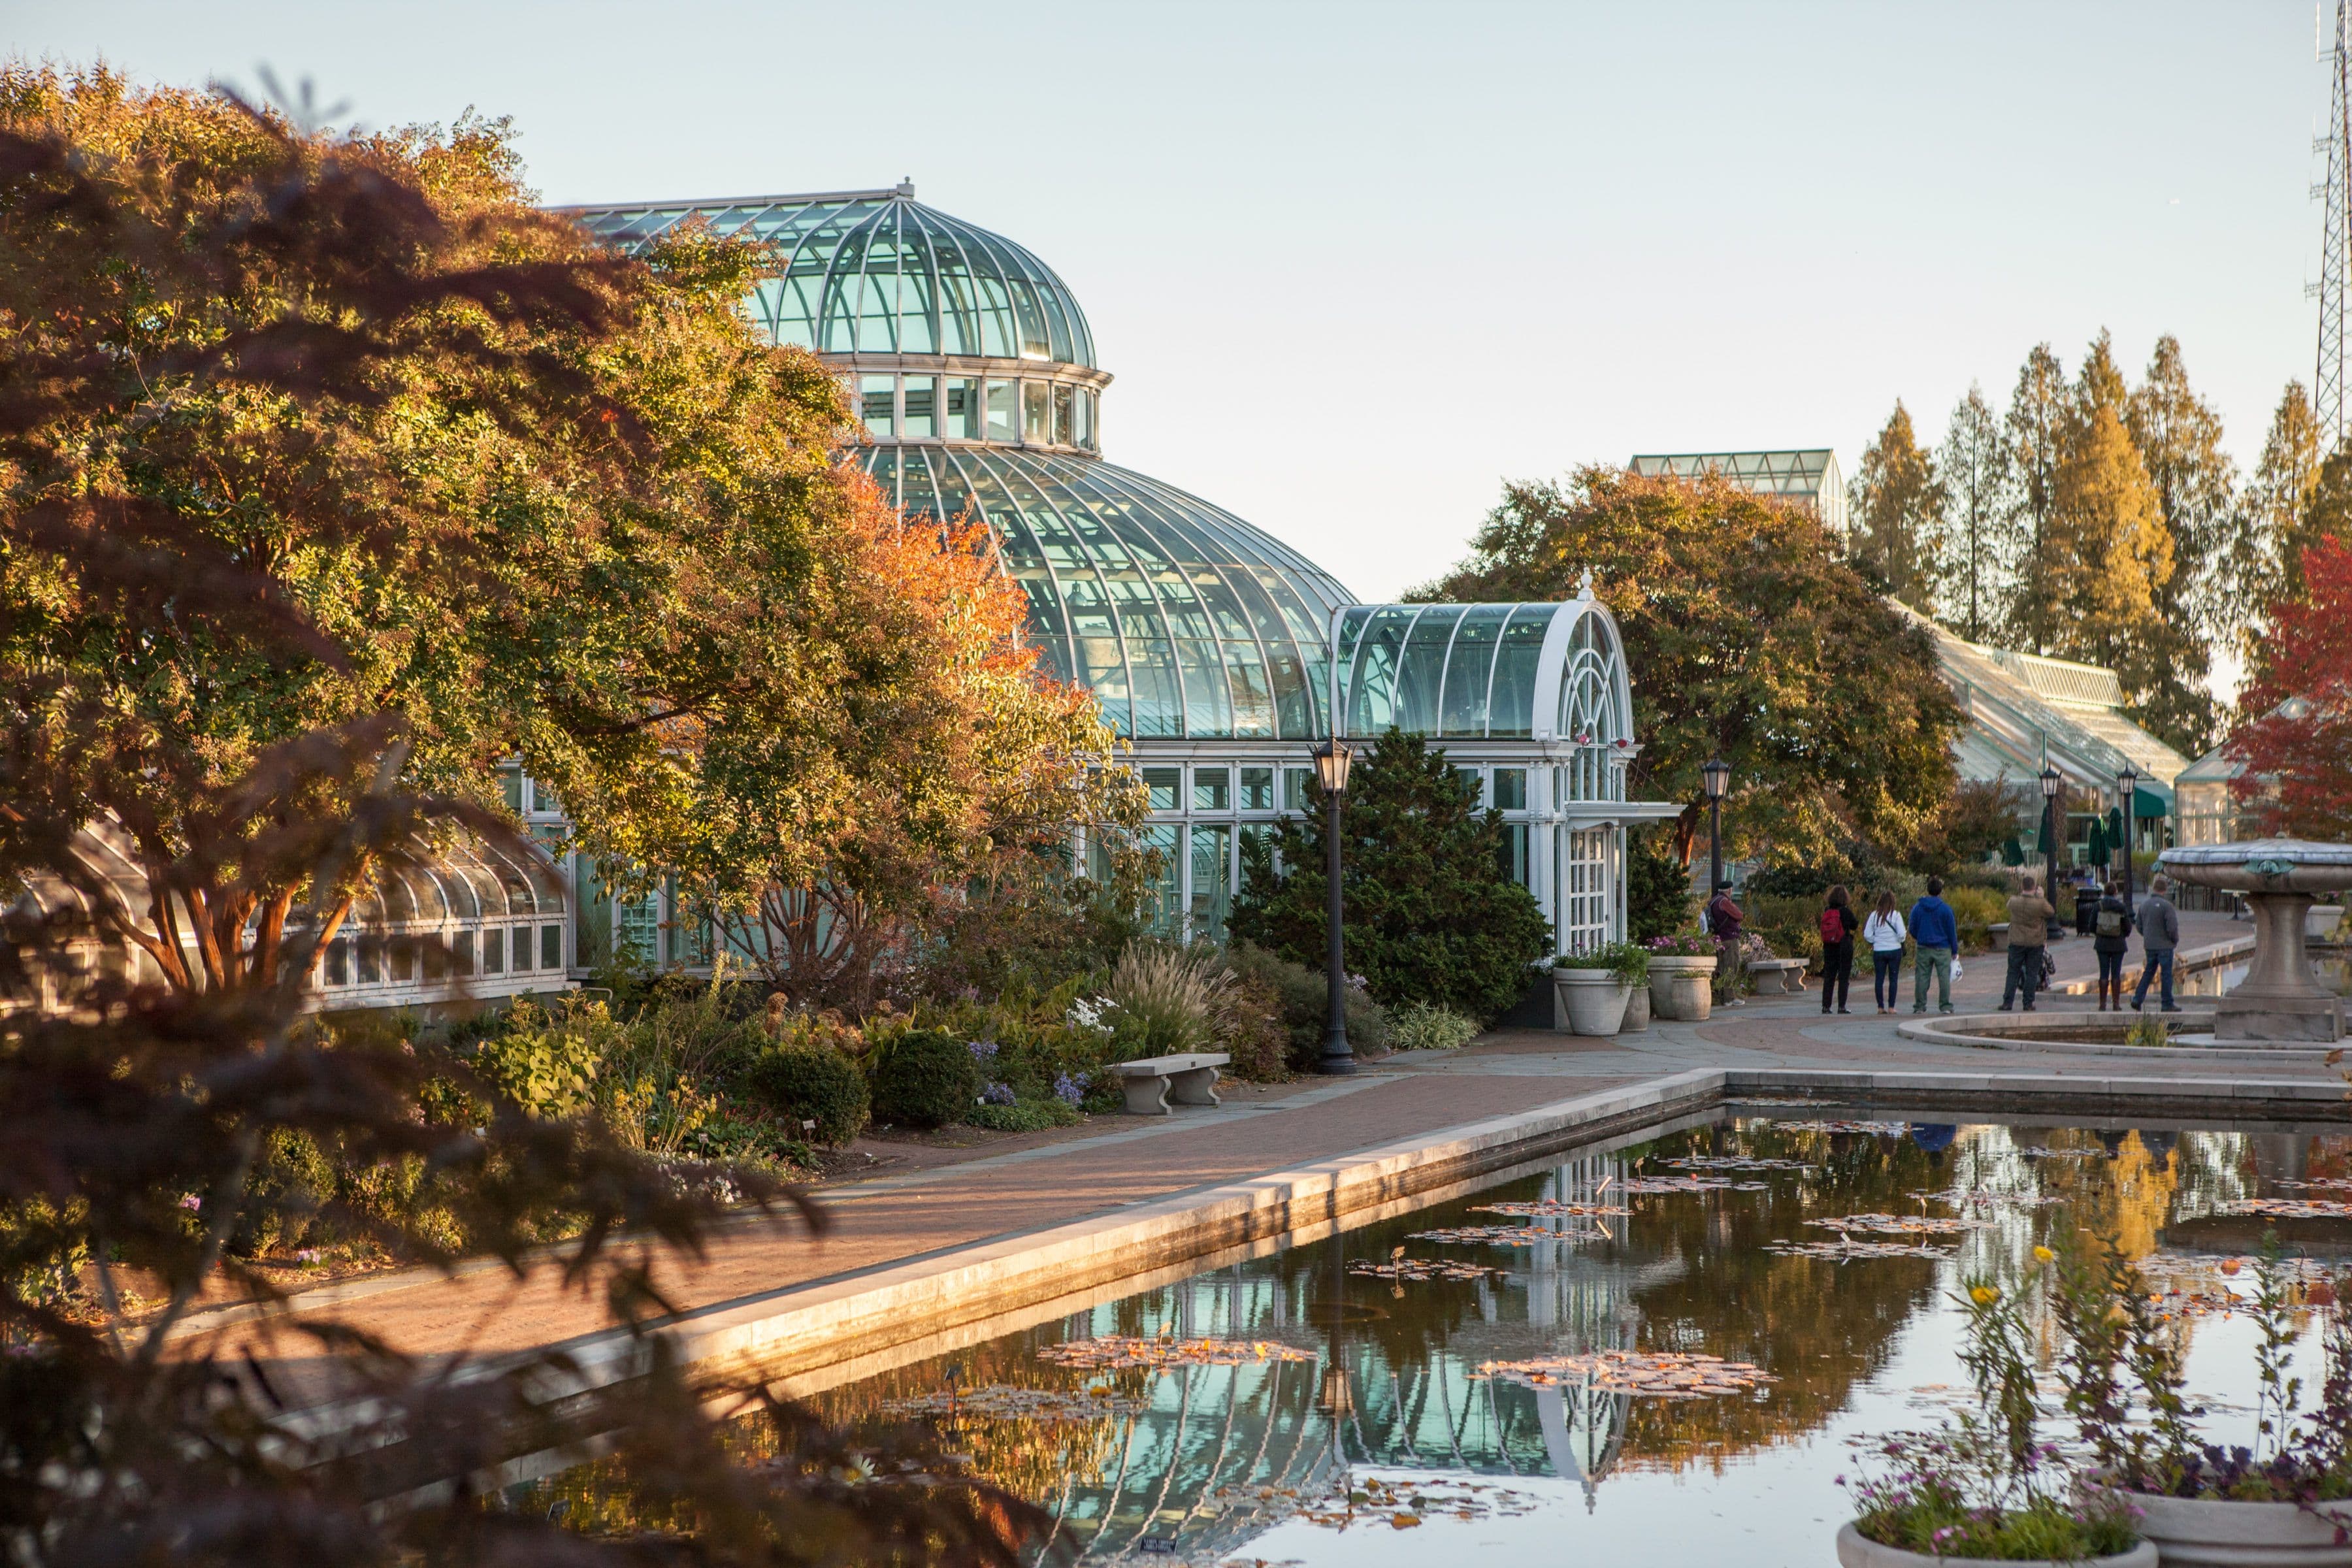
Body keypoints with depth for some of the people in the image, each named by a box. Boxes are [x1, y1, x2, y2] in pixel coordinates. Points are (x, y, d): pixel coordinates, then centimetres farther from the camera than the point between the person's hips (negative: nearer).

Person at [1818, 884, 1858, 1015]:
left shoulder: (1827, 911, 1)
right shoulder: (1846, 911, -12)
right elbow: (1856, 926, -1)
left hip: (1829, 948, 4)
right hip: (1845, 947, -4)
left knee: (1828, 976, 8)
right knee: (1844, 977, 2)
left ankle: (1825, 1006, 6)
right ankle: (1841, 1006, -2)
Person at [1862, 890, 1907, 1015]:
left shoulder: (1874, 915, 0)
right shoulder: (1896, 915, -6)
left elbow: (1867, 935, -1)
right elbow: (1901, 934, -11)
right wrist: (1906, 933, 10)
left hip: (1878, 951, 2)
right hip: (1894, 950, -2)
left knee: (1879, 979, 7)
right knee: (1893, 979, 5)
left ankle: (1881, 1007, 4)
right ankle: (1891, 1007, 1)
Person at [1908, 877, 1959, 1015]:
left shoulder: (1917, 908, 0)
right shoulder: (1946, 909, -7)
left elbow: (1912, 930, 6)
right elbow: (1952, 931, -3)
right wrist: (1955, 949, 6)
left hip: (1923, 948, 2)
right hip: (1942, 948, -2)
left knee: (1921, 977, 6)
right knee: (1944, 977, 3)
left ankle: (1920, 1007, 6)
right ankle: (1945, 1006, 3)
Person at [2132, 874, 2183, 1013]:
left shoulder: (2144, 904, 5)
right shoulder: (2166, 905, -15)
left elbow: (2139, 926, 12)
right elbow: (2172, 927, -17)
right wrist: (2175, 940, 1)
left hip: (2149, 945, 6)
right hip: (2165, 945, -6)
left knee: (2148, 972, 14)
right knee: (2166, 974, 1)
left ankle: (2137, 999, 7)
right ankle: (2167, 1004, 4)